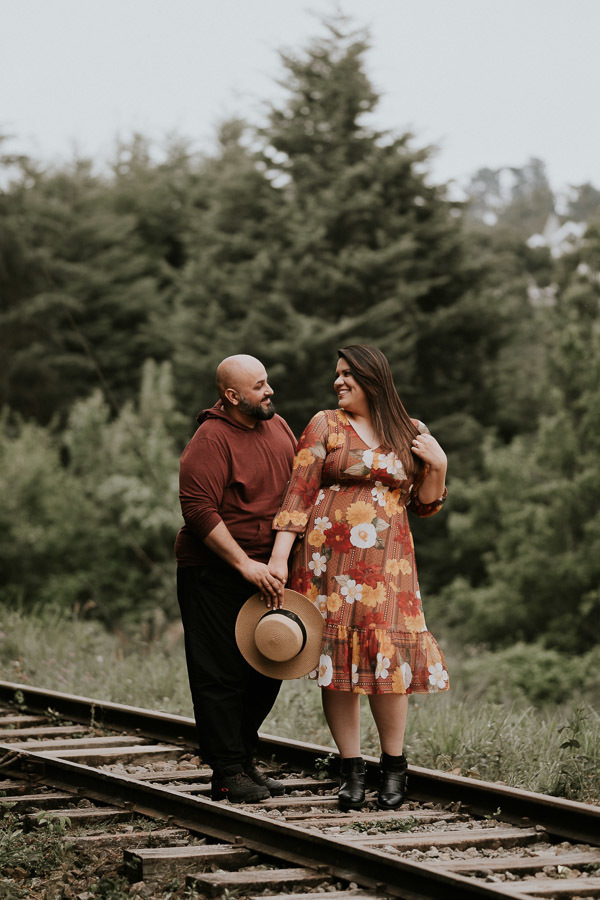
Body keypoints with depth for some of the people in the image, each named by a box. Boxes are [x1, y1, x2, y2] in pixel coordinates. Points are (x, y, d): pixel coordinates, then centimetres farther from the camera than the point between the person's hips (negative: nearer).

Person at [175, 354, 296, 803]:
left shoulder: (278, 426, 10)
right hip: (216, 575, -8)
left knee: (268, 670, 12)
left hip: (267, 571, 8)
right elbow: (199, 512, -20)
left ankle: (246, 759, 26)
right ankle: (228, 774, 3)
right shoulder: (211, 441, -15)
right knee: (222, 675, -3)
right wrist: (244, 565, -23)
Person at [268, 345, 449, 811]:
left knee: (387, 654, -8)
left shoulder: (410, 434, 12)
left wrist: (438, 466, -1)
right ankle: (351, 769, 7)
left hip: (386, 562, 1)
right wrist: (279, 555, -8)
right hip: (329, 558, -1)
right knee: (337, 657, -1)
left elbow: (424, 505, 17)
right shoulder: (326, 425, 5)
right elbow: (299, 493, 0)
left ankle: (394, 766, 7)